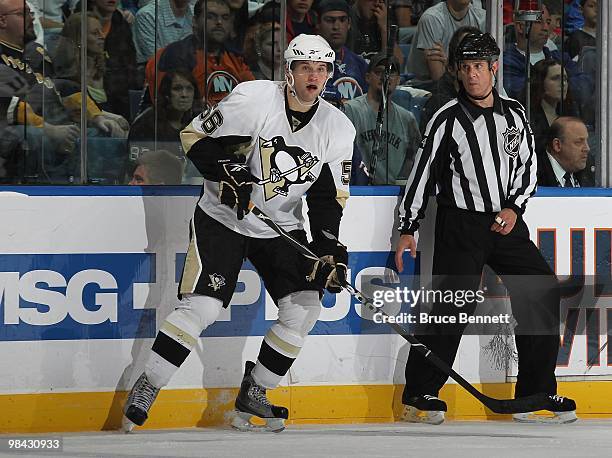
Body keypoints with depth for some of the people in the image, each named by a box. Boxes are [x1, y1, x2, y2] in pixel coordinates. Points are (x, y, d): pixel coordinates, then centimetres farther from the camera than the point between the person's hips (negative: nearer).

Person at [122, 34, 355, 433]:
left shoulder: (338, 128, -3)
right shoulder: (253, 99, -17)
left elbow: (328, 197, 1)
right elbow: (195, 136, -10)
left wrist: (329, 246, -12)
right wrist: (226, 172, -23)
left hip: (282, 228, 5)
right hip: (222, 218, -5)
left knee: (304, 307, -7)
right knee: (202, 307, -16)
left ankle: (253, 395, 9)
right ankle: (145, 389, -5)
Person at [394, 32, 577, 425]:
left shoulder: (514, 114, 8)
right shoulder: (448, 119, -6)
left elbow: (528, 165, 13)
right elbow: (422, 173, -4)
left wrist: (514, 207, -3)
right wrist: (408, 230, -5)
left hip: (507, 222, 5)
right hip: (460, 226, -5)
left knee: (543, 296, 0)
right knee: (453, 307, -14)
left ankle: (536, 394, 8)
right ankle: (421, 395, -3)